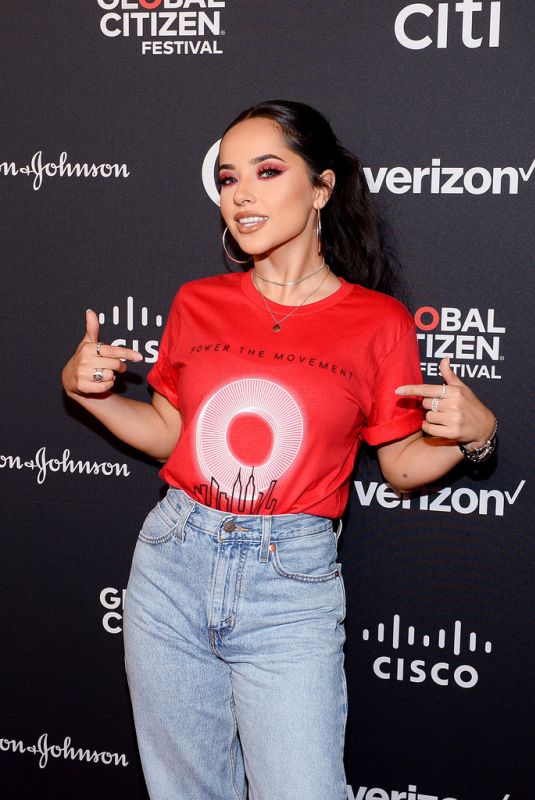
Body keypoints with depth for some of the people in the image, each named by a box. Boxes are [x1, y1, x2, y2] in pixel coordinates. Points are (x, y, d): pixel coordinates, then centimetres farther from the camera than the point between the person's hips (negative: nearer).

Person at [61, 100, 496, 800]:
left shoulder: (378, 321, -4)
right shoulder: (198, 303, 4)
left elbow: (403, 466, 2)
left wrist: (472, 432, -16)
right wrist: (85, 389, 0)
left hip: (291, 585, -3)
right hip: (174, 565, 3)